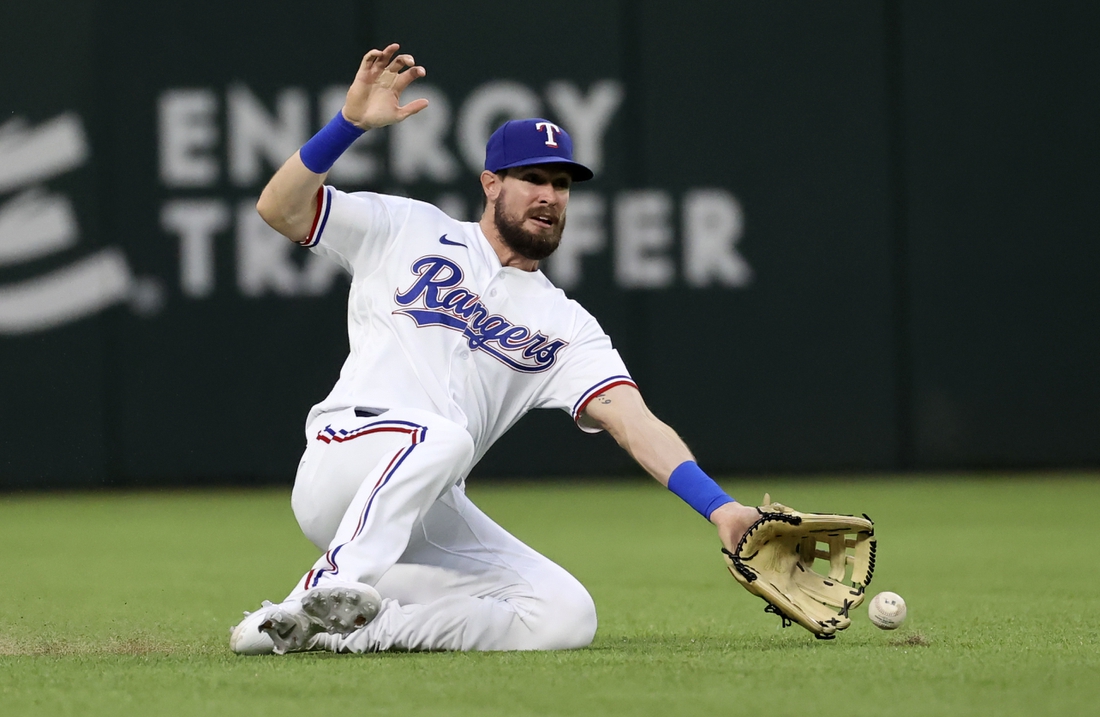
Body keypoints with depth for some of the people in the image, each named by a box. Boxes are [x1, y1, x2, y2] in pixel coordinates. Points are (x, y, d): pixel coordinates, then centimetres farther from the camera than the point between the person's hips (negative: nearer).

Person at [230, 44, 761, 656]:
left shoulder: (566, 328, 16)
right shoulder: (409, 231, 12)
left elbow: (633, 420, 2)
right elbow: (279, 208, 3)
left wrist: (721, 507, -14)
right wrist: (351, 123, -13)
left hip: (435, 523, 5)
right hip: (344, 457, -5)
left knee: (567, 617, -15)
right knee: (441, 436, -36)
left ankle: (340, 624, -16)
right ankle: (333, 586, -37)